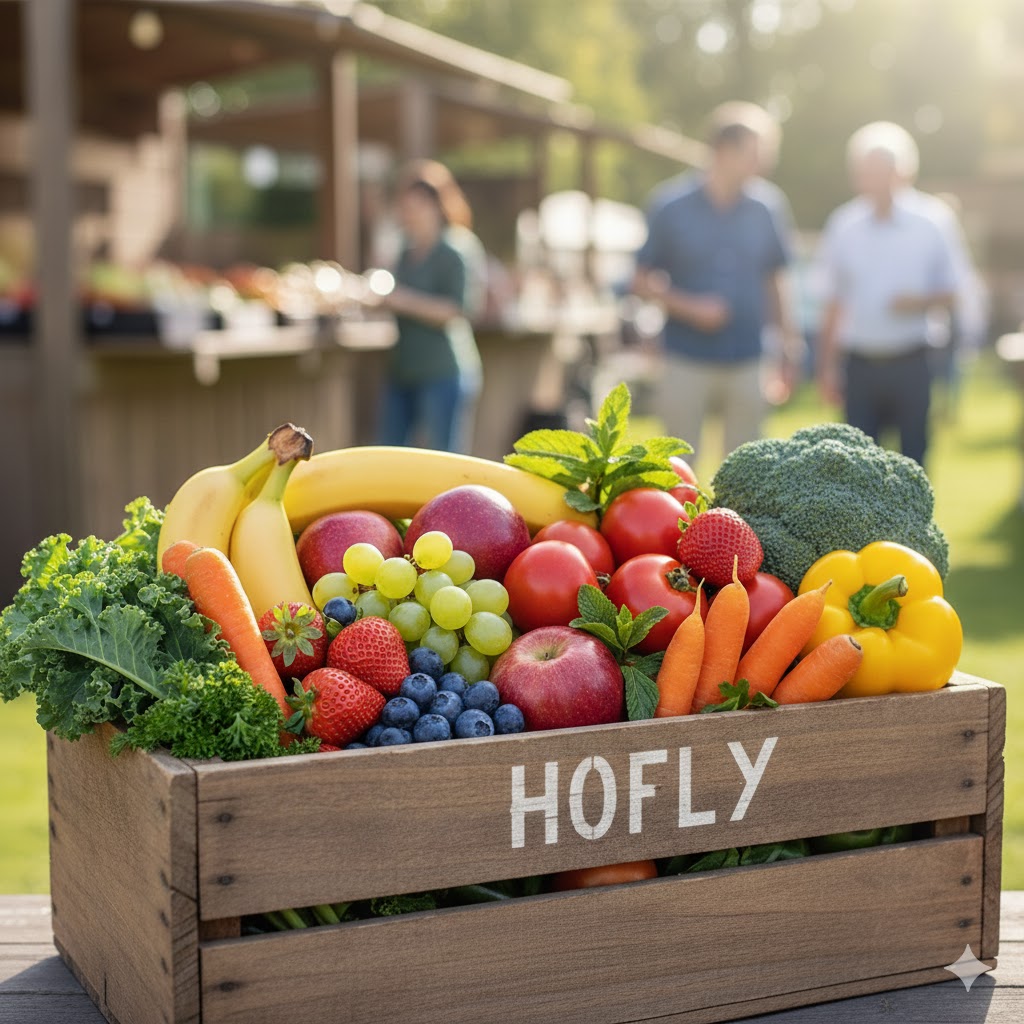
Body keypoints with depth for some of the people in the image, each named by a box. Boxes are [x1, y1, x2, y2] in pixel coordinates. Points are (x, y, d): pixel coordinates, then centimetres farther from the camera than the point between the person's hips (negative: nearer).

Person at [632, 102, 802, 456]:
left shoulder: (769, 207, 2)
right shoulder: (671, 205, -6)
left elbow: (775, 280, 13)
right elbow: (643, 281, -1)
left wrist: (789, 340, 8)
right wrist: (689, 308, -15)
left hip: (747, 363, 3)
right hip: (686, 363, -3)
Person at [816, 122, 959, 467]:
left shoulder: (929, 224, 0)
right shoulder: (844, 227, 5)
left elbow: (950, 294, 8)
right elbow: (833, 305, 10)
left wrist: (921, 301, -14)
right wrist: (827, 367, 8)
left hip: (911, 363, -1)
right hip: (859, 363, 1)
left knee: (913, 456, 4)